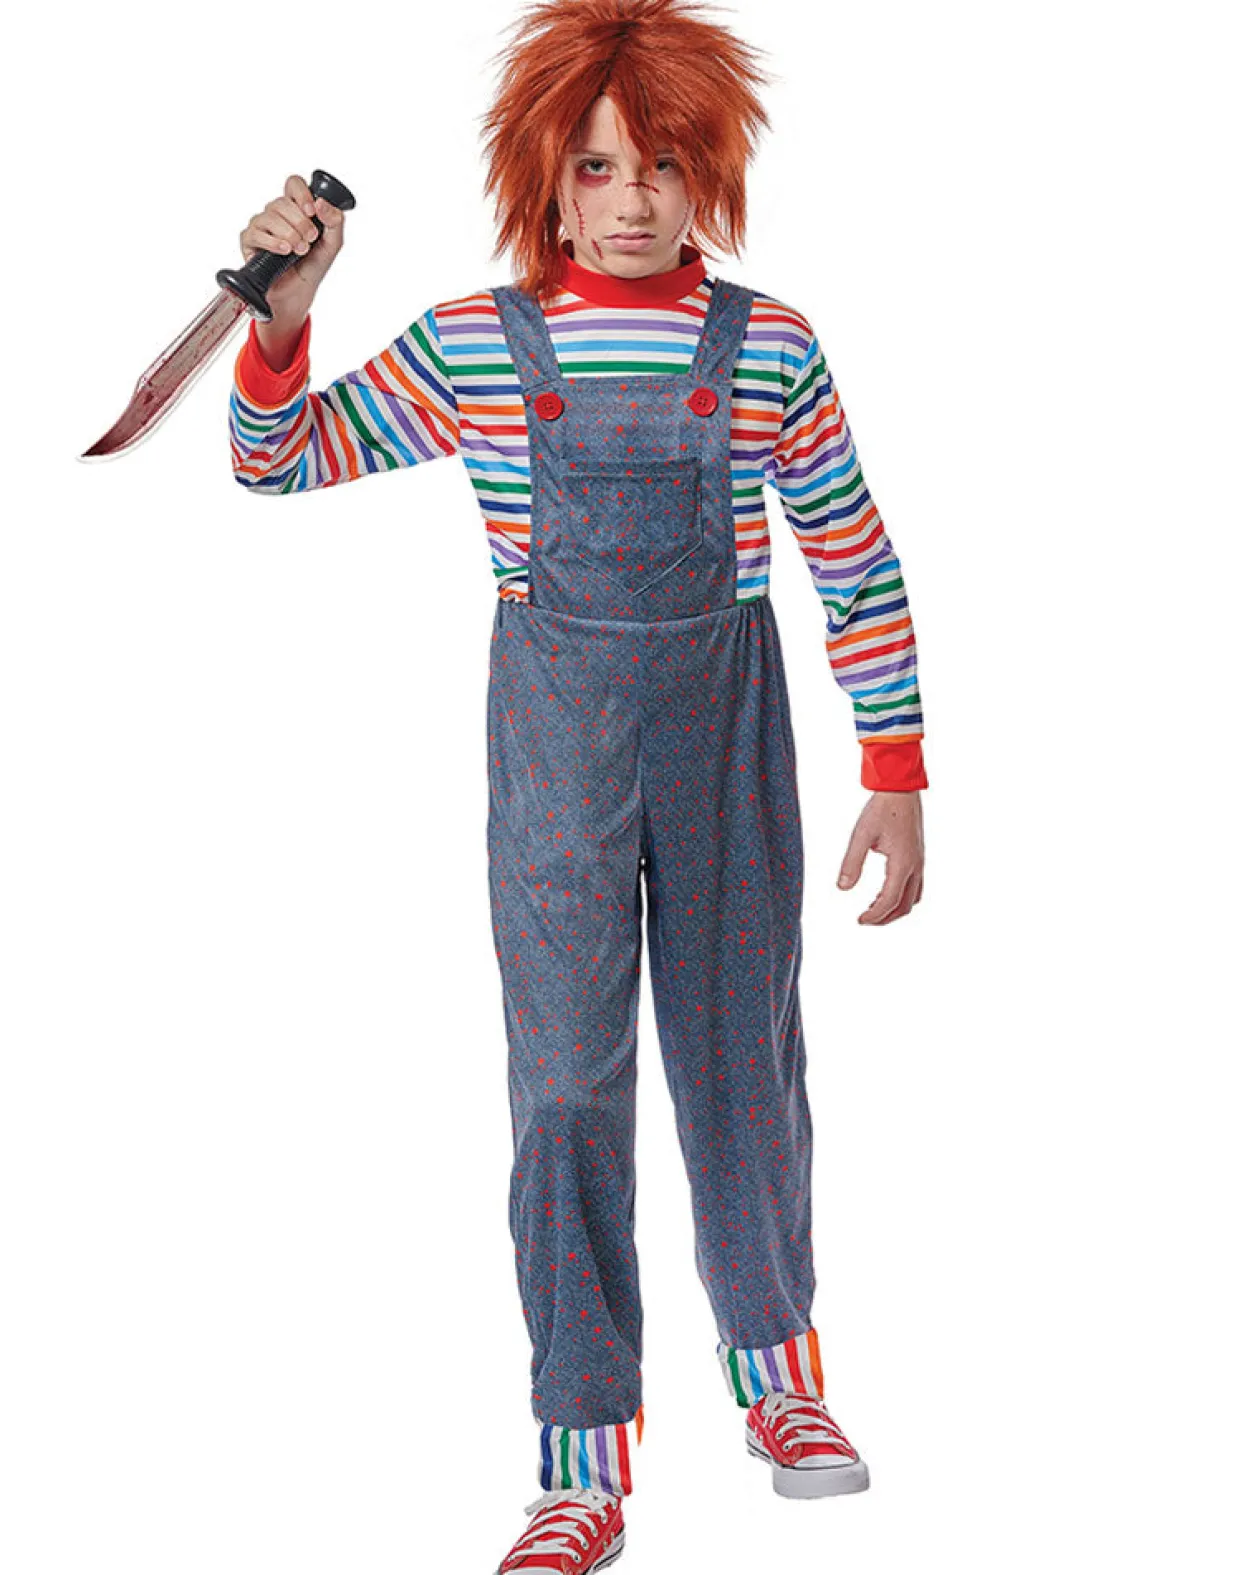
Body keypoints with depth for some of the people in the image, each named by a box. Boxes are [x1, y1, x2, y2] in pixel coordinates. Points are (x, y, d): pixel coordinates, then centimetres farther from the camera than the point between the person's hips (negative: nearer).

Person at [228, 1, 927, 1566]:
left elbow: (858, 567, 3)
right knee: (567, 1079, -2)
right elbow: (279, 458, 3)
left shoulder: (767, 348, -2)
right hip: (554, 728, 0)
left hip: (723, 723, 0)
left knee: (741, 1057, 9)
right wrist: (283, 312, -15)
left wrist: (896, 777, 2)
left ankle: (775, 1368, 34)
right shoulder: (475, 347, -1)